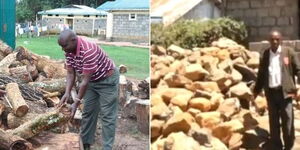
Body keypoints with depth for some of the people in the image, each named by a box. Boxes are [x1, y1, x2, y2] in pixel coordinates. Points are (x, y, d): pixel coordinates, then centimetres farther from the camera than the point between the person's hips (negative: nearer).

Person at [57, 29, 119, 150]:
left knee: (107, 116, -5)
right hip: (92, 80, 8)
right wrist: (67, 93, -18)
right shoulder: (69, 51, -10)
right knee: (87, 112, 12)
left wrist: (76, 103, -28)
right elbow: (70, 73, -3)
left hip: (107, 80, -8)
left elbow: (85, 81, -32)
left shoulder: (89, 51, -36)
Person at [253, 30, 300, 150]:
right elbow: (261, 73, 12)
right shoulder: (265, 54, 8)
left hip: (285, 91, -3)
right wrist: (256, 90, 10)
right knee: (273, 121, 10)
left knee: (287, 120, -1)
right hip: (271, 92, 3)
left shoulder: (289, 52, -1)